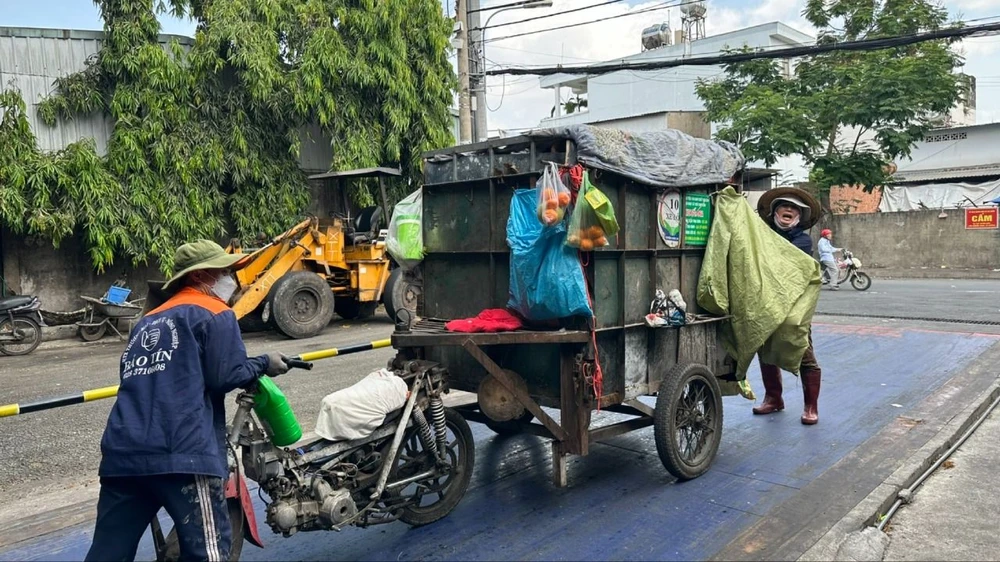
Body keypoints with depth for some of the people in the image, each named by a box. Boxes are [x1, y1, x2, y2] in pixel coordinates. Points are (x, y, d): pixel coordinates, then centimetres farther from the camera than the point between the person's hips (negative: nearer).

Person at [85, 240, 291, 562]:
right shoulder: (215, 314, 3)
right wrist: (264, 364, 11)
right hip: (182, 453, -7)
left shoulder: (147, 322, 25)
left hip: (122, 453, 7)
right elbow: (226, 377, -6)